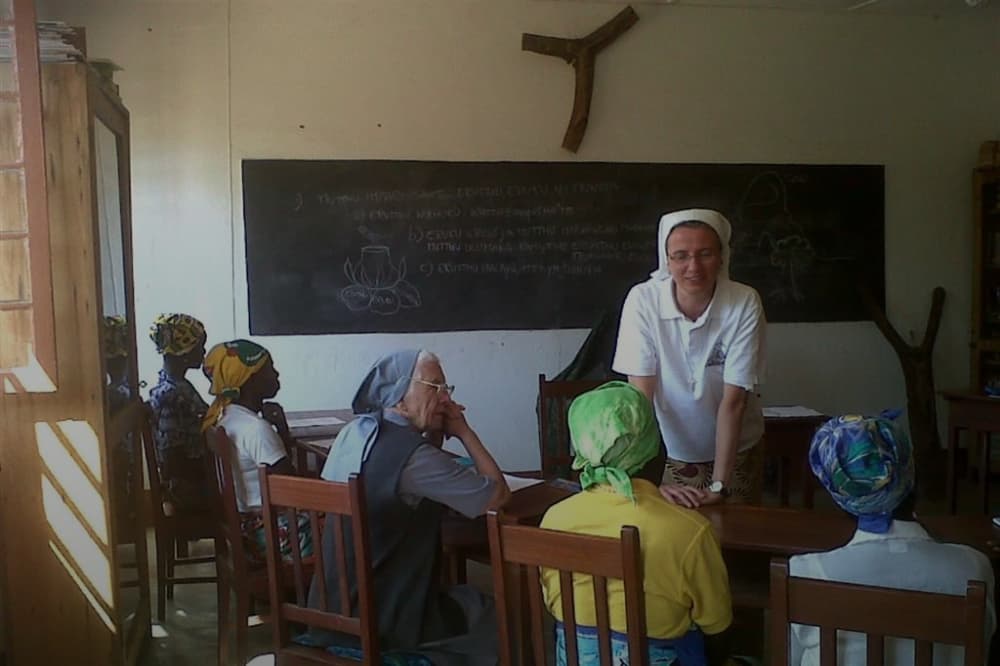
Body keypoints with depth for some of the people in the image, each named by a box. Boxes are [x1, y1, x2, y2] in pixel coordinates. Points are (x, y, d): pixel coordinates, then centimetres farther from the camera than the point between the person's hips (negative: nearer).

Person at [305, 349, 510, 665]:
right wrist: (464, 431, -8)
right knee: (494, 614, 17)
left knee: (463, 598, 30)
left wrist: (437, 433, 2)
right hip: (383, 622, -8)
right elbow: (498, 495, -16)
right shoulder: (411, 453, -24)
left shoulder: (352, 434, 2)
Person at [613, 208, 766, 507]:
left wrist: (718, 486, -26)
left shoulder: (745, 304, -20)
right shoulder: (643, 300, -20)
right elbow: (641, 395, -22)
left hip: (735, 451, 0)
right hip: (670, 452, 0)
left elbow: (734, 399, -21)